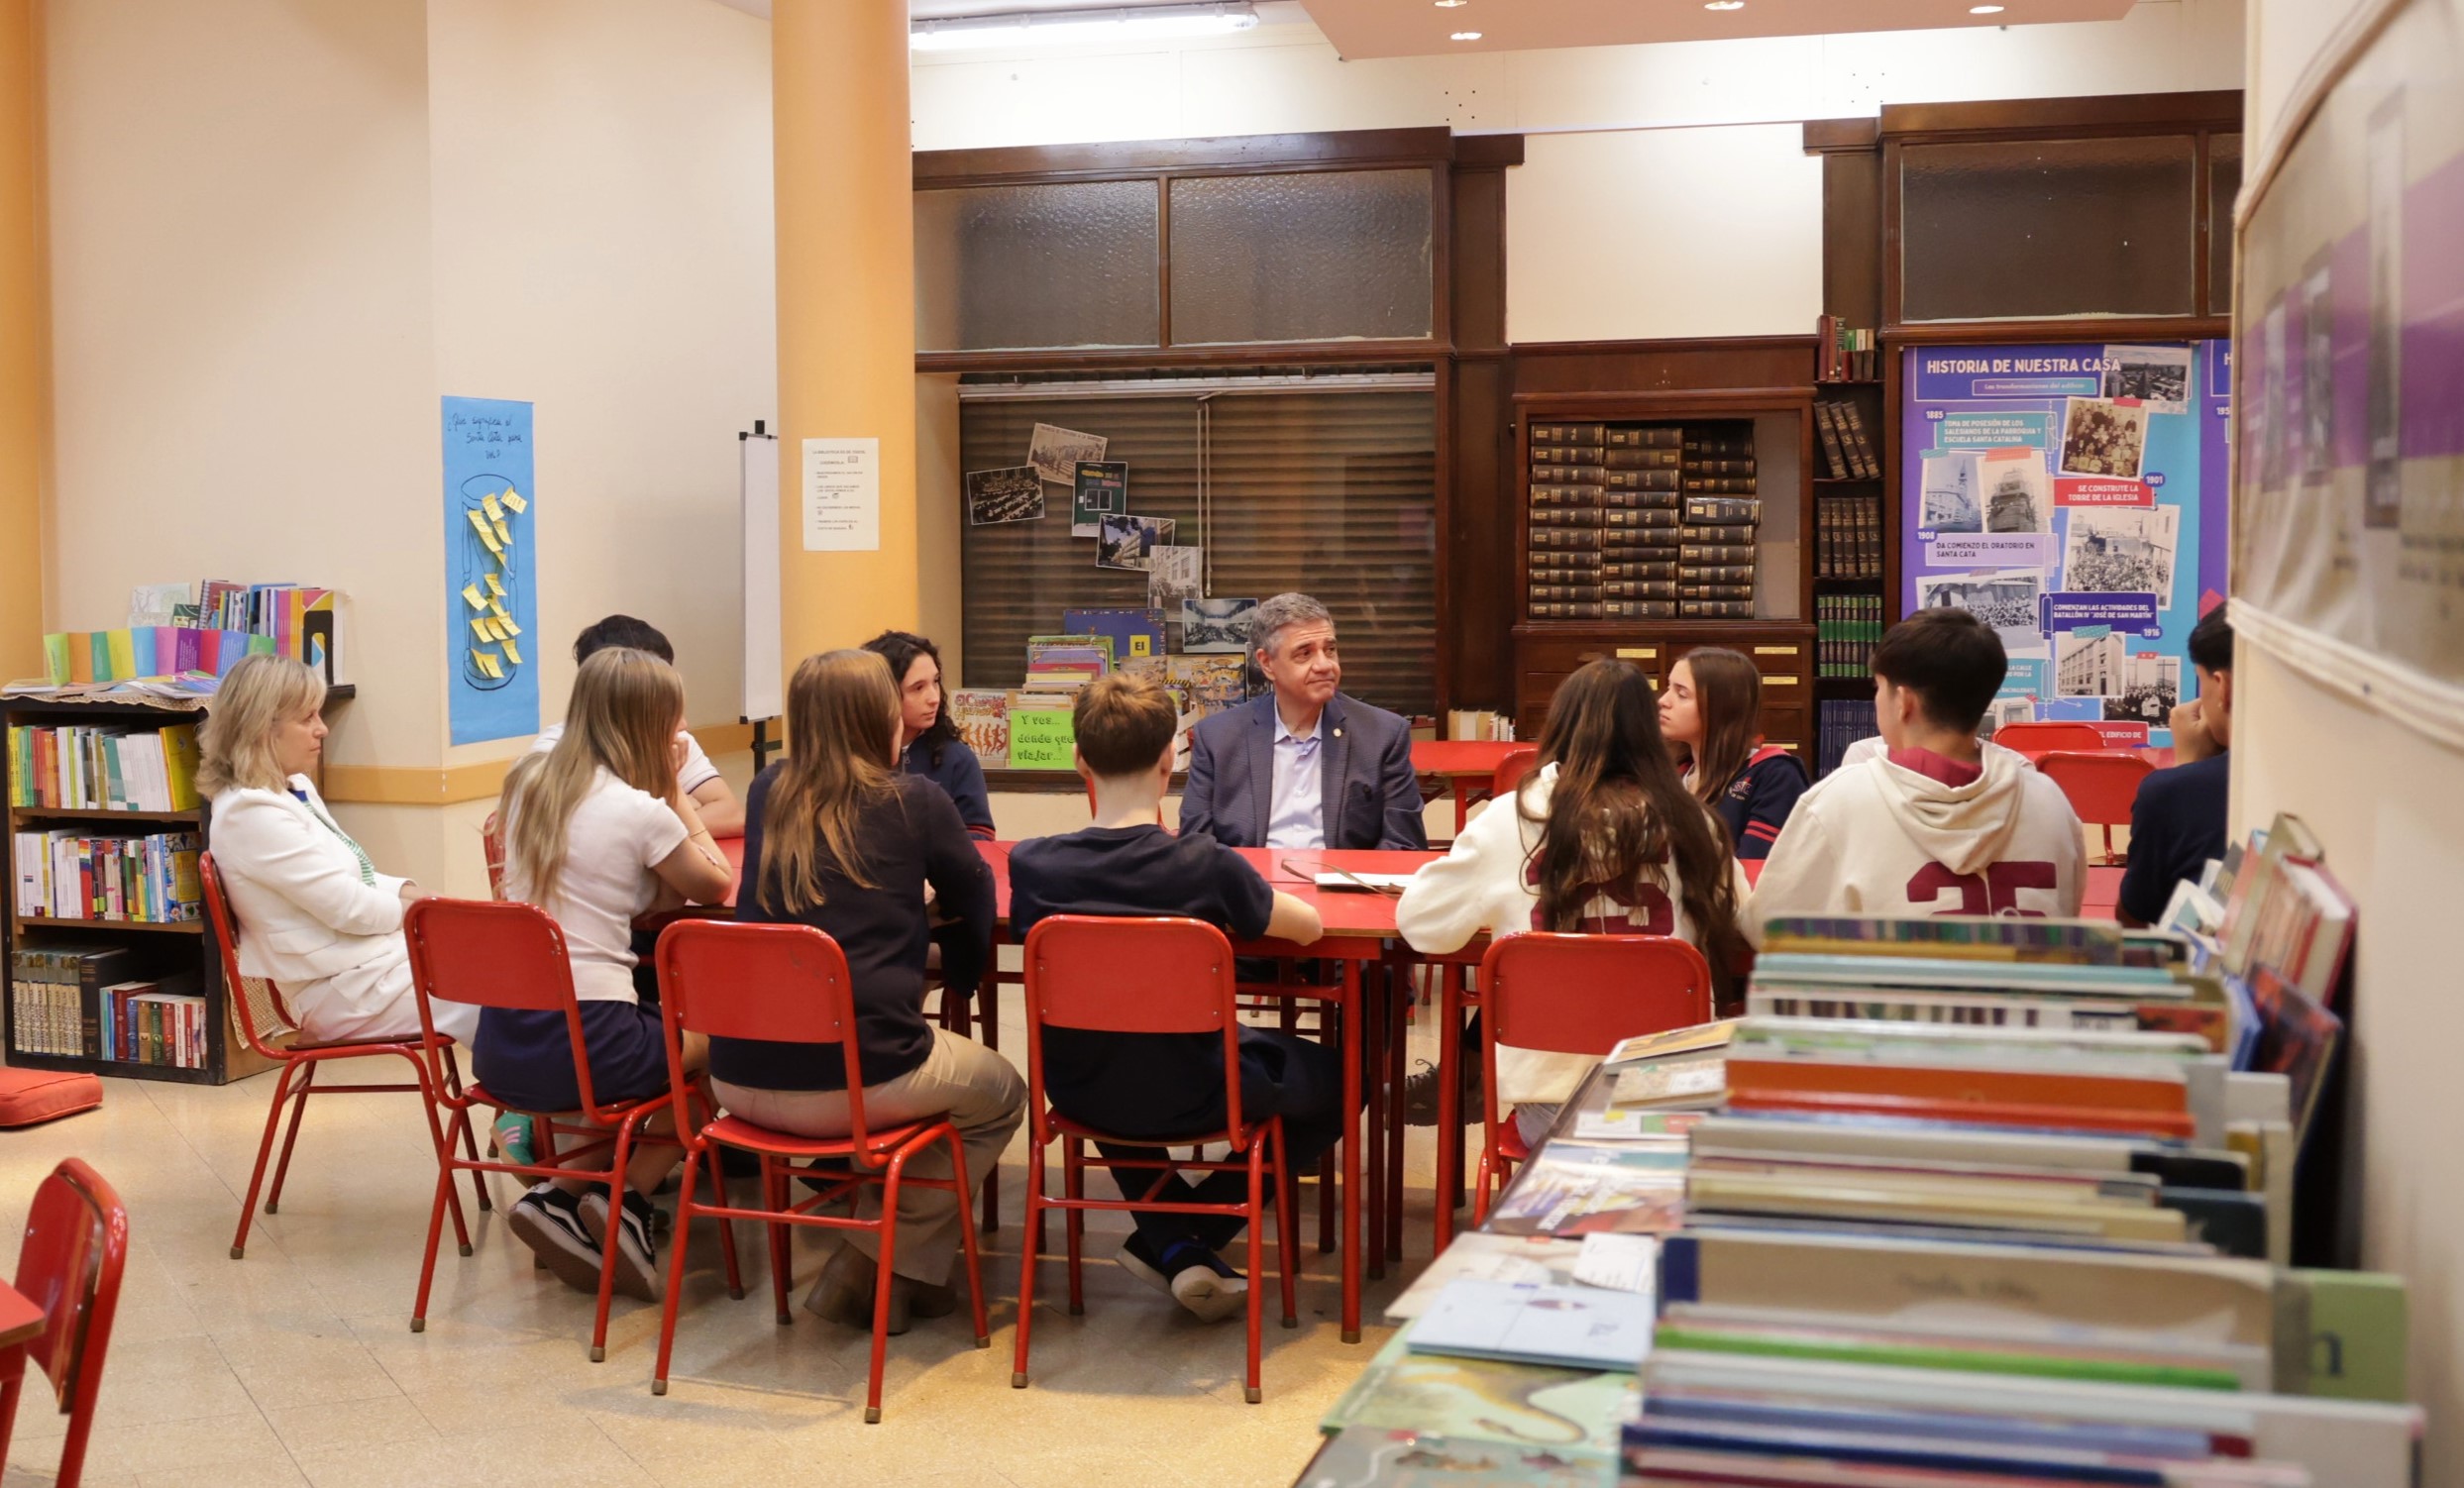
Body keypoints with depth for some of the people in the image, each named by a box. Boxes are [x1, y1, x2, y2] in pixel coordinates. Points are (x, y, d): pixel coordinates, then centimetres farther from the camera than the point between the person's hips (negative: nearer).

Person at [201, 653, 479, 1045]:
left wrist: (409, 892, 2)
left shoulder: (295, 788, 12)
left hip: (376, 957, 10)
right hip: (347, 988, -9)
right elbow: (348, 908, -19)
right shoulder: (252, 813, -18)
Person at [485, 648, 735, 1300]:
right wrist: (674, 791, 10)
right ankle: (629, 1201, 13)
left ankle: (563, 1193, 16)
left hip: (499, 1049, 7)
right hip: (583, 1044, -7)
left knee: (665, 1035, 32)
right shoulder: (641, 810, -10)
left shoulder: (527, 783, 12)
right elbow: (715, 886, 7)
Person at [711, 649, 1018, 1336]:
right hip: (860, 1078, -6)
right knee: (1001, 1094, 22)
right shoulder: (914, 800, -2)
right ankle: (882, 1269, 13)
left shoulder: (766, 792, 10)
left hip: (741, 1079, 6)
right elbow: (975, 898, 13)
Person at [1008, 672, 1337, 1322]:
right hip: (1190, 1098, -3)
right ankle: (1199, 1233, 16)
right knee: (1339, 1074, 22)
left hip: (1078, 1097, 3)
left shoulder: (1031, 865, -17)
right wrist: (1251, 893, 11)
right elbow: (1307, 926, -8)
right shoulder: (1205, 865, -24)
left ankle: (1173, 1244, 24)